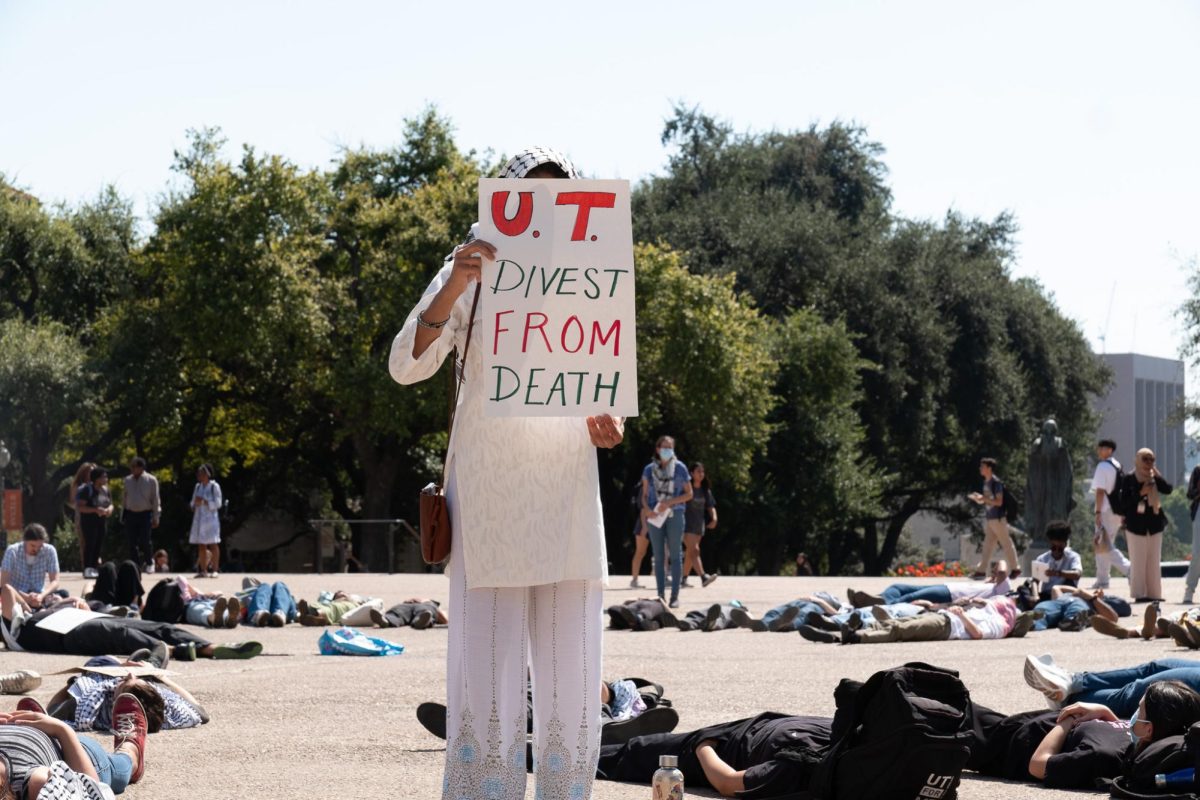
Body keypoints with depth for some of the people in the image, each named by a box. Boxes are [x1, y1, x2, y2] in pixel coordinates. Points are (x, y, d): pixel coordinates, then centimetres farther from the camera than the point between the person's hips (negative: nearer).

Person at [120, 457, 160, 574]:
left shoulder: (151, 480, -1)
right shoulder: (127, 480, 10)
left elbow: (155, 499, 0)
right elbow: (124, 498, 15)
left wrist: (156, 517, -3)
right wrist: (122, 515, 12)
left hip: (145, 515, -4)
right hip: (130, 514, 4)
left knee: (144, 541, -7)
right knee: (132, 543, 0)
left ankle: (148, 563, 14)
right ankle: (135, 565, 6)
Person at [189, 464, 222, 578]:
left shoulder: (214, 486, -3)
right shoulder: (198, 487, 15)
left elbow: (217, 503, -7)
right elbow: (193, 503, 20)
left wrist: (204, 502, -18)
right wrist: (195, 503, -3)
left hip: (210, 517, -6)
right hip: (199, 517, 6)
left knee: (213, 545, -6)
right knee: (201, 546, 4)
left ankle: (215, 569, -6)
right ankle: (203, 570, 8)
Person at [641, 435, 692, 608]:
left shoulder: (679, 468, 1)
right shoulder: (649, 469, 7)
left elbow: (689, 494, 3)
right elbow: (645, 494, 11)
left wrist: (669, 502, -11)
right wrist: (646, 508, -9)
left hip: (674, 515, -2)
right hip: (655, 516, 2)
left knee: (675, 555, -2)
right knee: (659, 557, 2)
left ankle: (675, 596, -1)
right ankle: (660, 595, 5)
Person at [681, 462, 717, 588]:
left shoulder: (706, 491, 11)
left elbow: (710, 506, 11)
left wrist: (714, 517, -7)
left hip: (699, 525, 7)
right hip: (687, 524, -7)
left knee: (690, 553, 12)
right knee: (694, 550, -19)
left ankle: (683, 578, 23)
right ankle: (703, 577, -34)